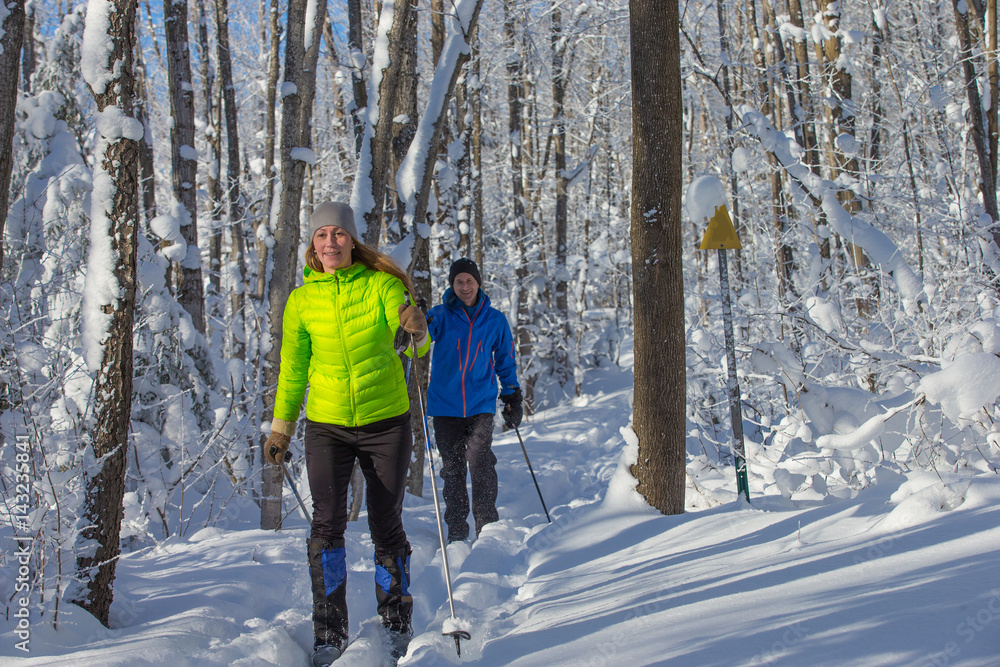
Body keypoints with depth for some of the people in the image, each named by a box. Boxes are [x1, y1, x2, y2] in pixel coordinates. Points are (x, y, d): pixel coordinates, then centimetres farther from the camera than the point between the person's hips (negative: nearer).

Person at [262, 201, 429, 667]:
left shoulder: (381, 285, -6)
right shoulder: (301, 301, 1)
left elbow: (416, 346, -19)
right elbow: (292, 369, 11)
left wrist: (417, 330, -43)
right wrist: (280, 429, 13)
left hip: (386, 422, -1)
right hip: (327, 426, 1)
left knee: (387, 527, 5)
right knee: (327, 522, -13)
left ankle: (397, 627, 22)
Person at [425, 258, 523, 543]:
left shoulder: (495, 320, 8)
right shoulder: (440, 315, 3)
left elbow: (505, 362, 17)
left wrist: (512, 398, 14)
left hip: (481, 404, 0)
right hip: (445, 405, 1)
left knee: (480, 460, -17)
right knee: (452, 468, 6)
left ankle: (487, 527, -6)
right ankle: (456, 532, 17)